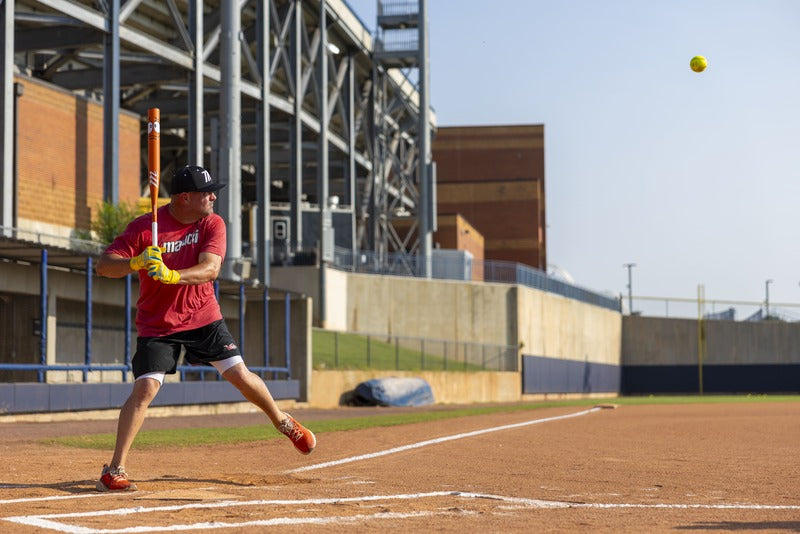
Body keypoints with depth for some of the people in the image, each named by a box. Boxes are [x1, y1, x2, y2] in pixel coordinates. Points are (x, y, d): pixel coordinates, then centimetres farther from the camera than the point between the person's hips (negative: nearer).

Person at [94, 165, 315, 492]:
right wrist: (135, 263, -39)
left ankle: (283, 422, 30)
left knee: (240, 375, 2)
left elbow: (210, 269, -23)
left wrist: (171, 275, -41)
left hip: (204, 317, 3)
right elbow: (104, 266, -19)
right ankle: (114, 470, -10)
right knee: (145, 388, -16)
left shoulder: (212, 224, -7)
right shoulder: (144, 227, -15)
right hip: (158, 324, -3)